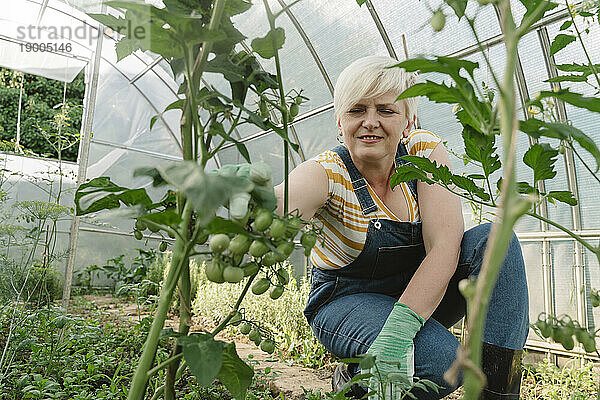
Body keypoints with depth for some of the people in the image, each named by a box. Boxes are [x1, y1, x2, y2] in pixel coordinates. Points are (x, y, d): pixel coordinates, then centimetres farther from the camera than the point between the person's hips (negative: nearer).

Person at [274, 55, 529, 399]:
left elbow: (445, 245, -24)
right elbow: (278, 206, -44)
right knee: (439, 357, -31)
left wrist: (400, 325, -36)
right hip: (348, 302, -3)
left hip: (422, 293, 4)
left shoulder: (425, 149, -12)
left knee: (493, 239, -21)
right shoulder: (326, 173, -20)